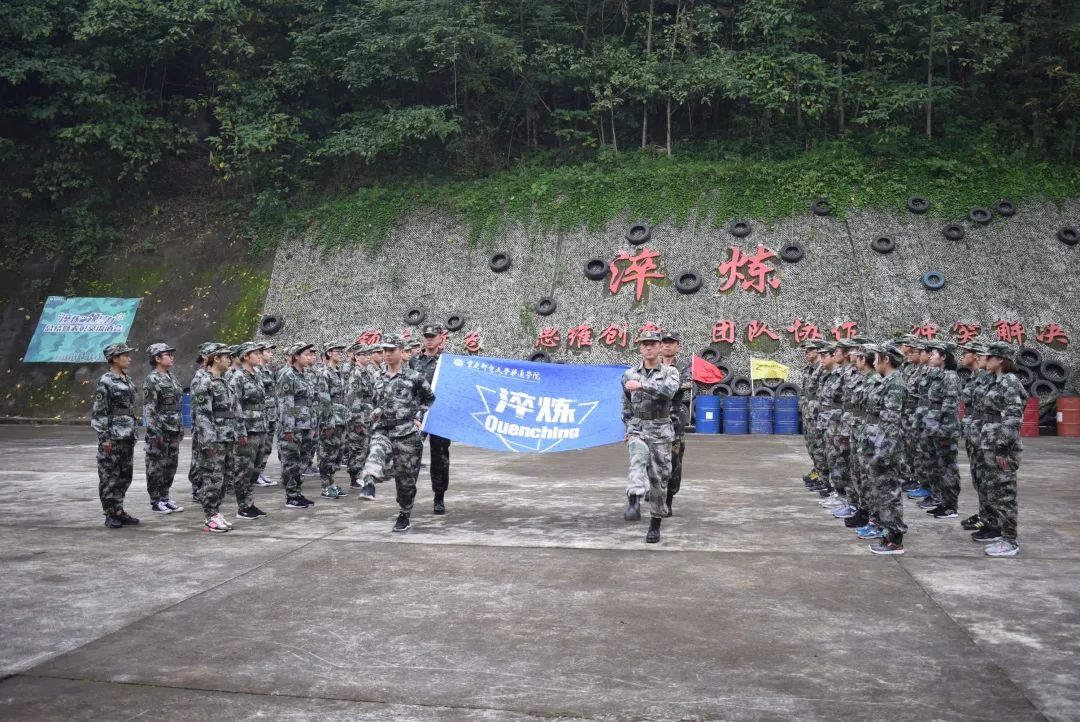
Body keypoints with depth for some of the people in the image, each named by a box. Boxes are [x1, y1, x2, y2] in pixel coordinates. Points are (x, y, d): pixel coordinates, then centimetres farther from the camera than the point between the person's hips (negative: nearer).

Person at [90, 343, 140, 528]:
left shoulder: (127, 381, 12)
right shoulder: (105, 382, -10)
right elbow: (98, 412, -12)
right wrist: (104, 437, -16)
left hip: (127, 437, 8)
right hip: (112, 438, -8)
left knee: (125, 476, 11)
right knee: (109, 477, 0)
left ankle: (119, 511, 20)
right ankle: (110, 515, 6)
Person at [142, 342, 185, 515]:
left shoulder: (171, 377, 12)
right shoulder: (152, 380, -11)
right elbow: (148, 409, -15)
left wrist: (180, 427, 16)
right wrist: (155, 432, -19)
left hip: (174, 429, 8)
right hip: (160, 429, -8)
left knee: (171, 465, 11)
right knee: (156, 466, 1)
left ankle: (165, 498, 21)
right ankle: (155, 502, 9)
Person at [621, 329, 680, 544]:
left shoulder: (670, 372, -1)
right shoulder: (629, 374, 7)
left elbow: (668, 391, -24)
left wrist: (642, 385, -28)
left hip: (660, 431, -1)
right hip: (637, 430, 1)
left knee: (659, 479, 2)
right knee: (639, 455, -32)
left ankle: (655, 524, 17)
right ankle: (634, 503, -46)